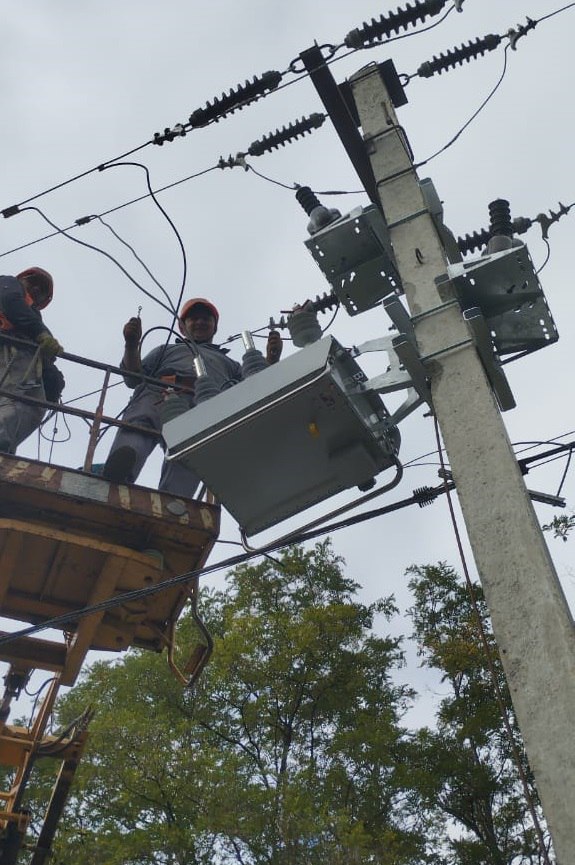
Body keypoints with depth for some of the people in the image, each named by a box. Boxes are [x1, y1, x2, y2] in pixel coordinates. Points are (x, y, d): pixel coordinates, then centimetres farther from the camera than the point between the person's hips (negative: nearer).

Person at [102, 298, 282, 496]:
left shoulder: (229, 364, 44)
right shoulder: (166, 350, 44)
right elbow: (133, 378, 27)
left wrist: (271, 360, 12)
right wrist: (131, 345, 10)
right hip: (159, 392, 0)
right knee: (137, 424, -38)